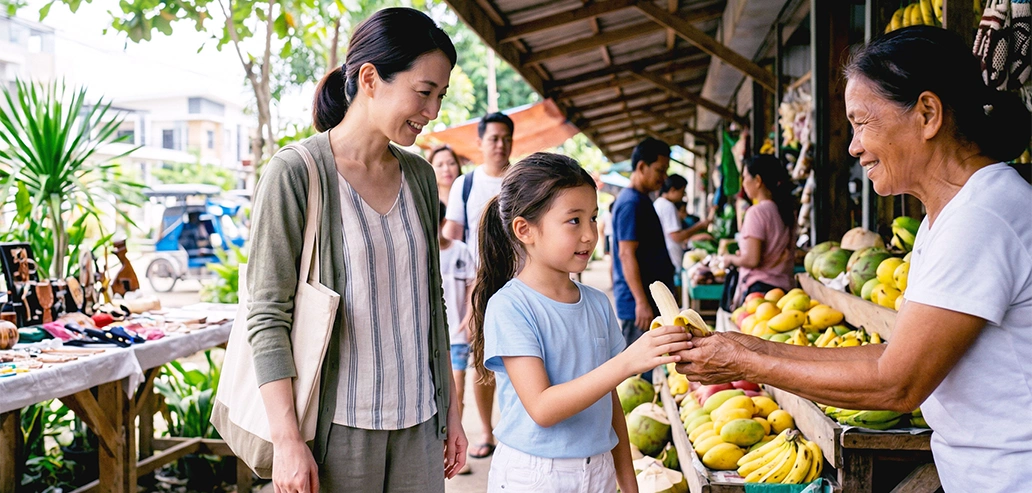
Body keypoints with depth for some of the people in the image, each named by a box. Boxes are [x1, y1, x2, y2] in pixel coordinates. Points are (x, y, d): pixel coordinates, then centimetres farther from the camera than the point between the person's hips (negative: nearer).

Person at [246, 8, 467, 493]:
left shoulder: (420, 176, 8)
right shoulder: (295, 173, -9)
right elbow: (267, 316, -11)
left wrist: (451, 409, 14)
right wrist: (287, 440, -15)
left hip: (418, 422, 5)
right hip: (339, 426, -5)